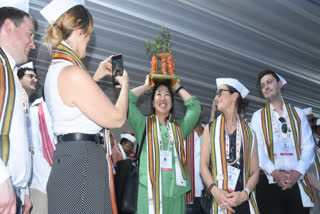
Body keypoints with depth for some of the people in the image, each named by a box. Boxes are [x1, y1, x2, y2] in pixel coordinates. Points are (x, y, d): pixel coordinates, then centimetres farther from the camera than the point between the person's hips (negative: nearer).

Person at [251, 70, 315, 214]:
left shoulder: (298, 114, 13)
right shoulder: (258, 116, 10)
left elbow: (308, 147, 4)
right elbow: (257, 148, -1)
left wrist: (297, 172, -12)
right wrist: (274, 172, -16)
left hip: (297, 181, 1)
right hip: (270, 181, -1)